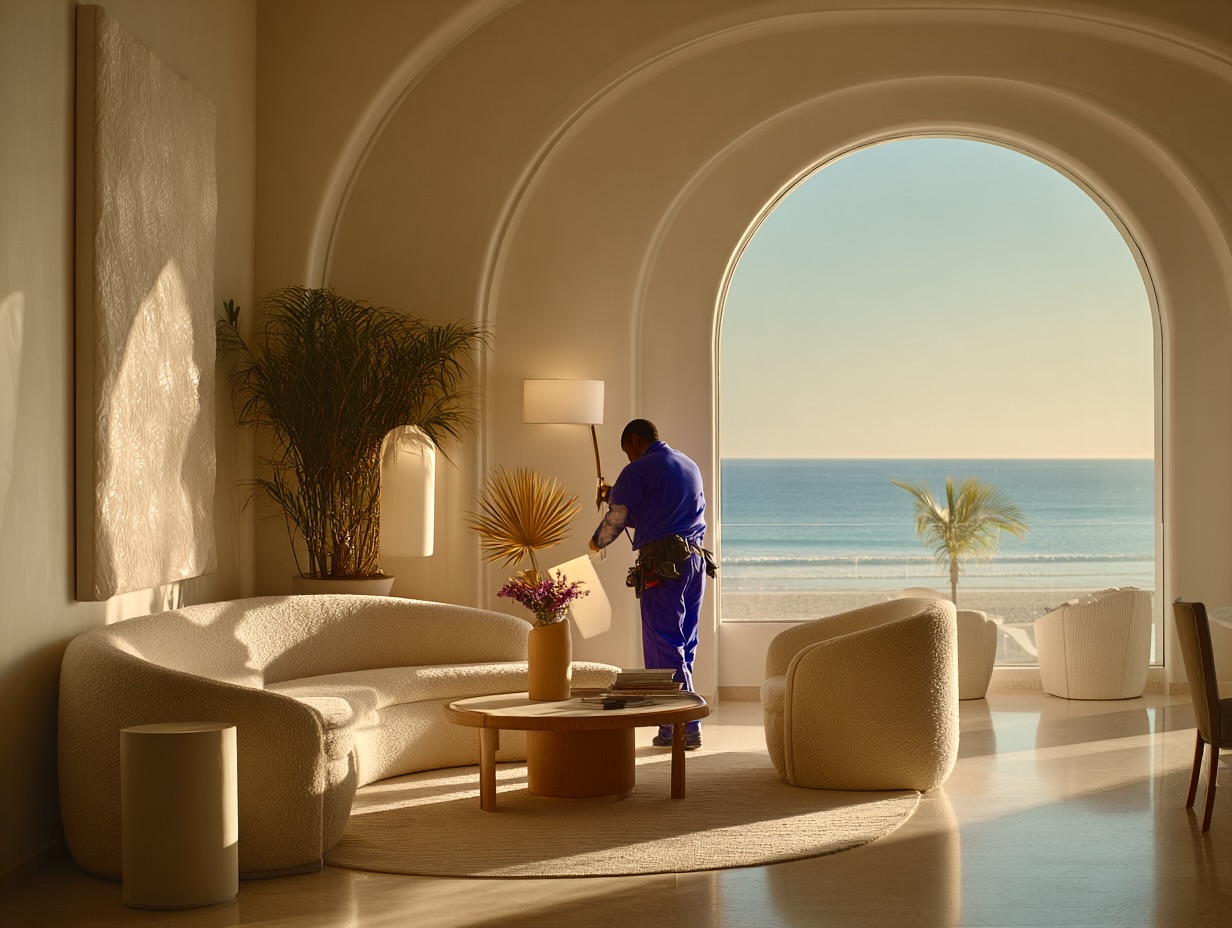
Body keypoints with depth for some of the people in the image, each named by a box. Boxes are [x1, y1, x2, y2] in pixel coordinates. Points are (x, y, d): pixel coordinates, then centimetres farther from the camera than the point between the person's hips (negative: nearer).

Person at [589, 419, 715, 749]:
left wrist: (597, 542, 23)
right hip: (696, 560, 8)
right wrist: (612, 494, 39)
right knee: (684, 645, 12)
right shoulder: (690, 466, 20)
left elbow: (616, 519, 1)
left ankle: (686, 728, -10)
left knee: (665, 647, -6)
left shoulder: (638, 471, -4)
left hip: (662, 564, -8)